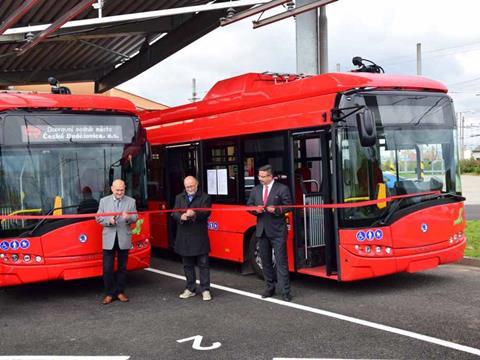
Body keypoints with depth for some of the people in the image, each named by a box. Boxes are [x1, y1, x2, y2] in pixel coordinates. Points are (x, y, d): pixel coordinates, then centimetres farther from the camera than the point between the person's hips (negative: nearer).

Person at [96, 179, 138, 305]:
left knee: (122, 267, 9)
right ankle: (109, 293, 9)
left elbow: (135, 217, -3)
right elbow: (98, 218, 3)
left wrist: (128, 218, -25)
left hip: (124, 239, 0)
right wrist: (109, 220, -16)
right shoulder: (104, 201, 5)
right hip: (109, 239, 0)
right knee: (107, 268, -1)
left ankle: (120, 292, 20)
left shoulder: (131, 201, 4)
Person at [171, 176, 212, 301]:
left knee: (203, 264, -1)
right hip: (184, 237, 4)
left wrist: (194, 214, -33)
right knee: (187, 265, 11)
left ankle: (205, 290, 4)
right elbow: (174, 213, 1)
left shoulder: (205, 197, 2)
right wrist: (181, 217, -22)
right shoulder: (179, 198, 13)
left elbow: (206, 212, -13)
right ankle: (190, 289, 21)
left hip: (200, 236, -4)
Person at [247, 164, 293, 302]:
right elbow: (249, 205, 13)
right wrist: (255, 209, -8)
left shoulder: (282, 189, -5)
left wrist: (276, 209, -22)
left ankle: (285, 291, -2)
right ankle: (269, 288, 23)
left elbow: (288, 206, -6)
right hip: (262, 230, 6)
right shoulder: (256, 190, 11)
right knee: (265, 260, 12)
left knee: (281, 261, -5)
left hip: (277, 230, -5)